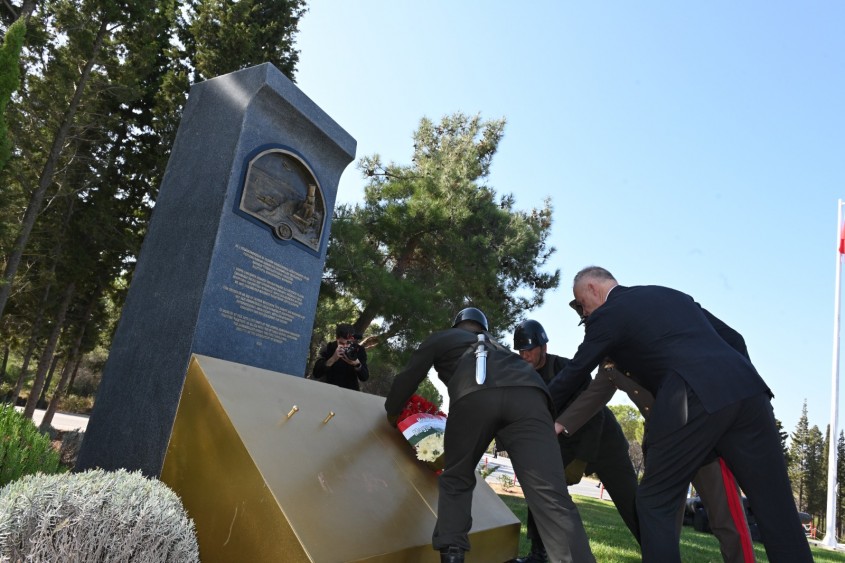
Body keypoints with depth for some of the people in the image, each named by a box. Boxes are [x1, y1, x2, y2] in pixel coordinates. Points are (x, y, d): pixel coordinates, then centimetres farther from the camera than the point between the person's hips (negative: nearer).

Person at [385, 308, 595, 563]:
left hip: (473, 395, -2)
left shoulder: (441, 338, 36)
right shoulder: (495, 344, 46)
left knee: (456, 480, 21)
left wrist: (392, 411, 57)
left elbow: (408, 377, 37)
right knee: (550, 495, -7)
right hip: (528, 390, 3)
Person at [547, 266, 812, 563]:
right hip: (746, 390, 7)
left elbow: (576, 370, 19)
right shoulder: (673, 294, 29)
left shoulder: (607, 314, 10)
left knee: (654, 502, 8)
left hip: (694, 402, -7)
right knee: (776, 509, 9)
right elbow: (734, 338, 27)